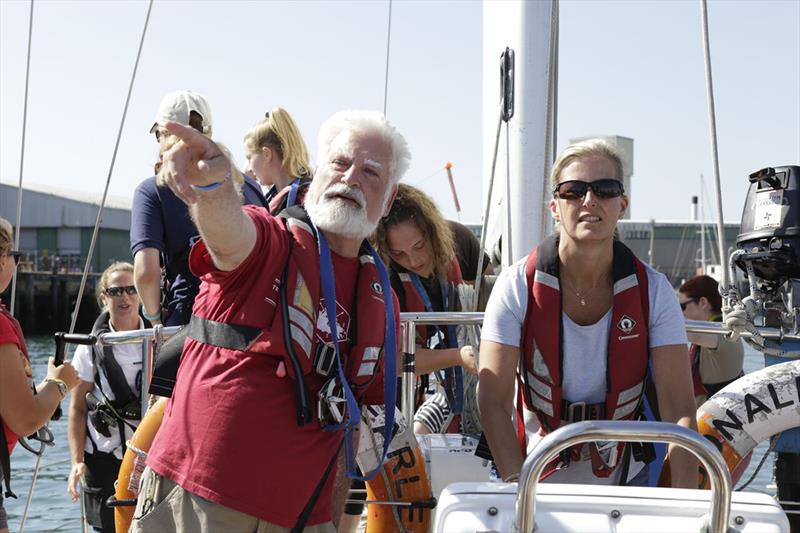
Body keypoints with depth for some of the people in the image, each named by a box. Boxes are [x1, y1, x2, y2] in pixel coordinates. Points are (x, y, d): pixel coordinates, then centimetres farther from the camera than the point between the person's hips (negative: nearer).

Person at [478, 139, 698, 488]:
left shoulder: (652, 290, -7)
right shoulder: (518, 287, -10)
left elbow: (678, 407, -13)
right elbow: (493, 402, -14)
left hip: (626, 481, 2)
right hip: (538, 482, -1)